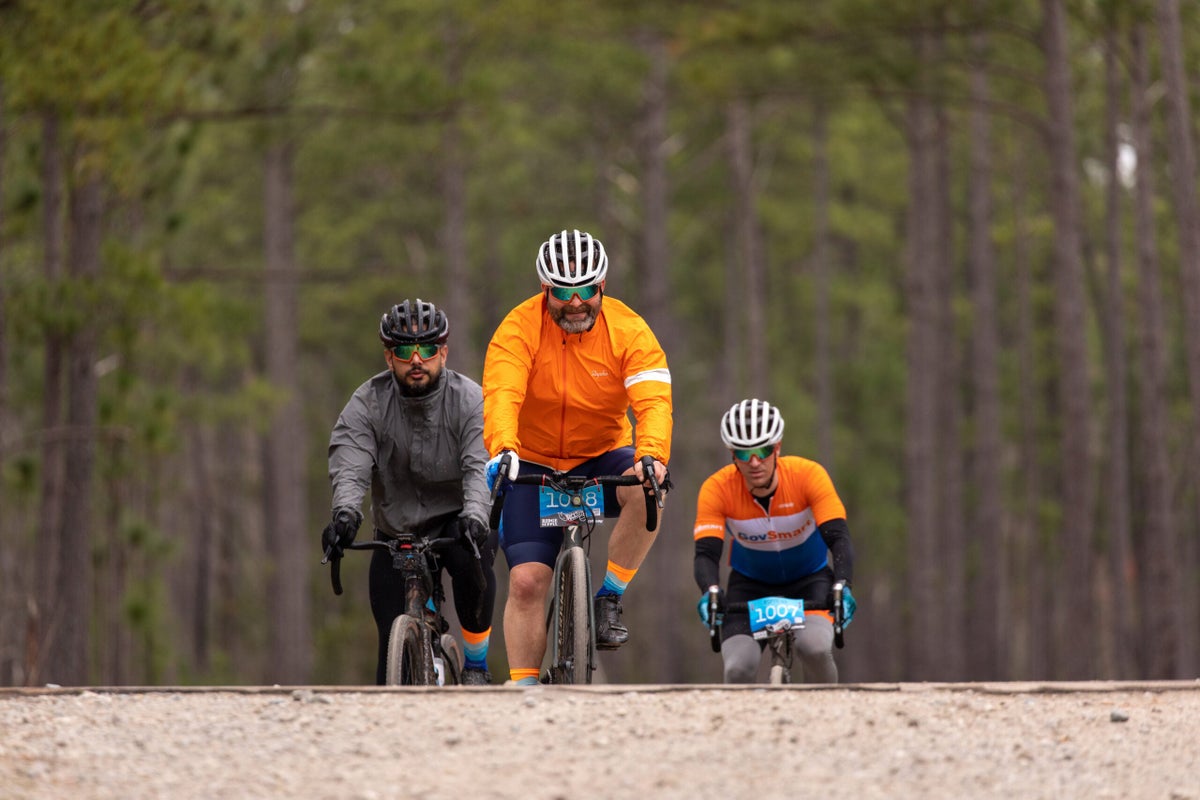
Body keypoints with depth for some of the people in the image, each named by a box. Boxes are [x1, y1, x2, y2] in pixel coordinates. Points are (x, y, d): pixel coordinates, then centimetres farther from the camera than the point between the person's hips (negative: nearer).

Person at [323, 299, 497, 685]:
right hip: (396, 529, 2)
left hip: (456, 520, -2)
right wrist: (346, 513, -45)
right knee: (394, 643, -8)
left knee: (471, 562, -35)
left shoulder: (470, 400, -13)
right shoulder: (367, 404, -9)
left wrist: (474, 516, -47)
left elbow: (480, 468, -27)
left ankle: (476, 665, -17)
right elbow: (349, 467, -23)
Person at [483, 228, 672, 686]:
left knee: (648, 491, -32)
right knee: (527, 580, -13)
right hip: (533, 466, -1)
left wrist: (652, 455, -47)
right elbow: (501, 394, -31)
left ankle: (609, 598, -15)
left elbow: (654, 401, -26)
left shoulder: (629, 331, -14)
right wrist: (503, 449, -52)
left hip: (601, 459, 1)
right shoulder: (519, 329, -16)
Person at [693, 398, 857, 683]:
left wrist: (842, 587, -47)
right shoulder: (717, 489, -22)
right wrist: (711, 592, -49)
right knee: (738, 669, -23)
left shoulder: (808, 475, -24)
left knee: (815, 647, -31)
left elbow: (839, 538, -29)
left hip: (809, 580, -1)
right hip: (750, 583, 1)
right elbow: (706, 552, -28)